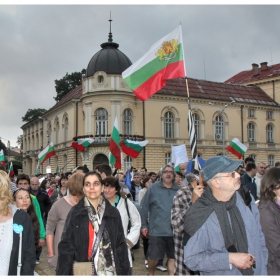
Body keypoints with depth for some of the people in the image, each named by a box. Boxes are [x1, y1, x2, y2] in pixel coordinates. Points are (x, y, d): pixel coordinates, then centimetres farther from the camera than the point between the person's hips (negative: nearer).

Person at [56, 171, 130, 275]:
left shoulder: (113, 213, 2)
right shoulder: (75, 213, -3)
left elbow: (121, 246, 5)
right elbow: (66, 247, -3)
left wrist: (124, 272, 2)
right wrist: (62, 274, -8)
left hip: (110, 269, 2)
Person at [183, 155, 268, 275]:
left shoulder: (245, 198, -9)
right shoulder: (199, 215, -23)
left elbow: (259, 237, 2)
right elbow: (191, 259, -18)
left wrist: (262, 268, 0)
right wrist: (229, 258, -24)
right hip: (220, 274, -4)